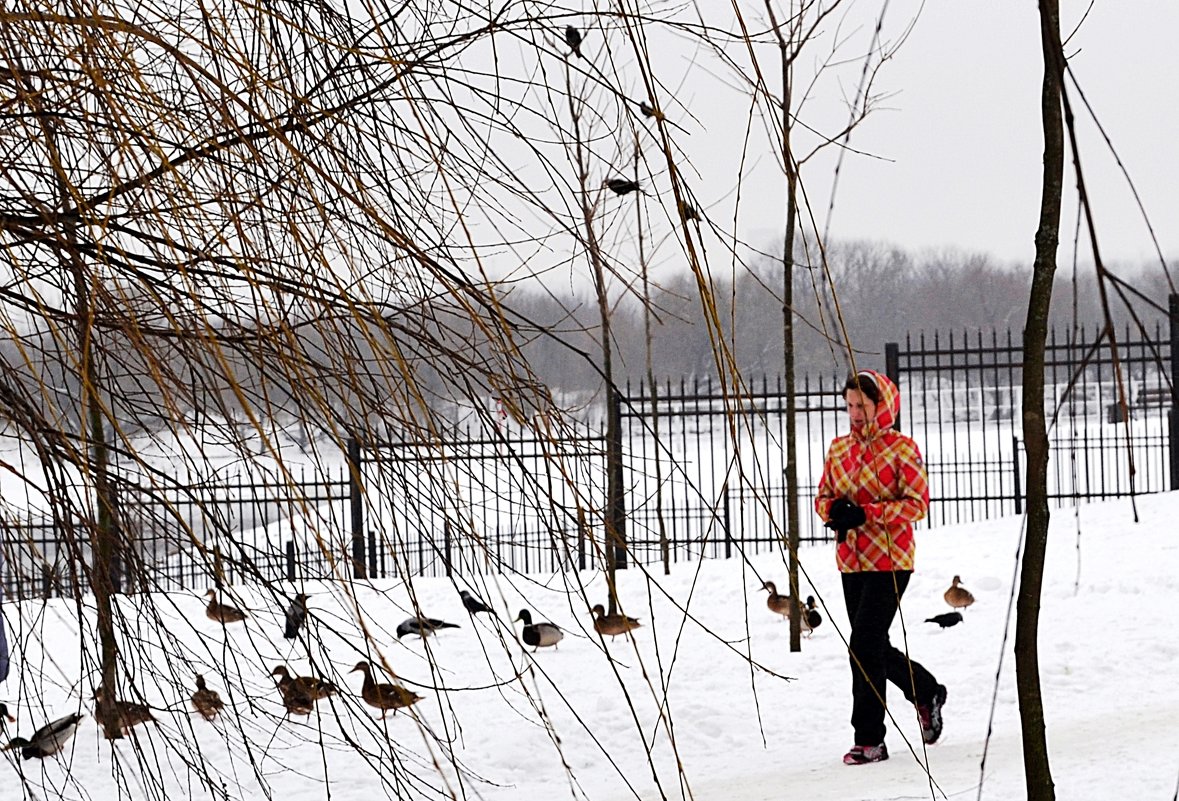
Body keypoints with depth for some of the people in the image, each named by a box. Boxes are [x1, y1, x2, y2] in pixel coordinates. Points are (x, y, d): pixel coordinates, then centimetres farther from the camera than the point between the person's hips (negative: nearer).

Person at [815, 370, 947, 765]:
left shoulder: (902, 448, -9)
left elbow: (917, 504, -13)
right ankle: (926, 692, 41)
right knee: (875, 648, 16)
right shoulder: (839, 447, 9)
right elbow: (823, 496, 14)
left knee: (864, 646, -12)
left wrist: (865, 513, -22)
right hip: (851, 562, 7)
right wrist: (834, 509, -10)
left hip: (890, 560, -7)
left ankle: (869, 739, -5)